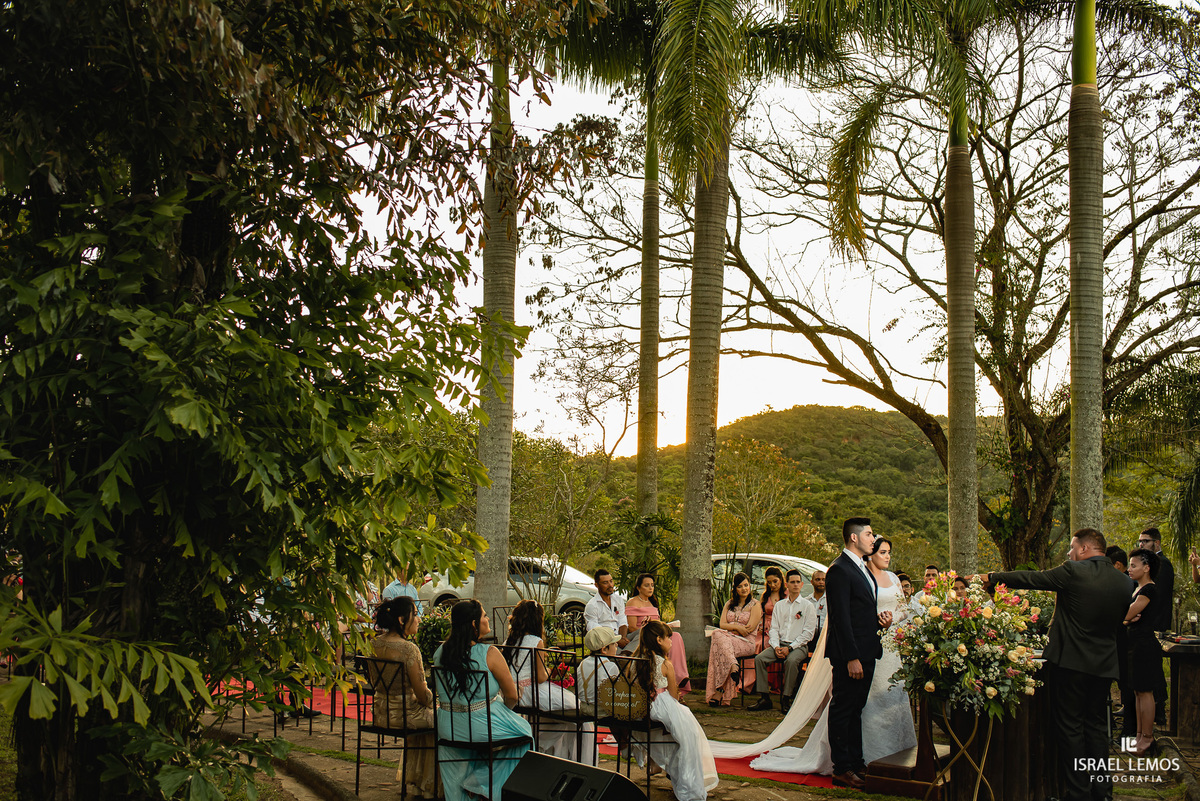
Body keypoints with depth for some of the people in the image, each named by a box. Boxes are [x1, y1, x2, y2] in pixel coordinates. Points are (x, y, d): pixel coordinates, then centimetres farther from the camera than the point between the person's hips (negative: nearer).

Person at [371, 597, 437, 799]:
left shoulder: (375, 643, 0)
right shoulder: (409, 649, -23)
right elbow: (423, 695, -16)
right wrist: (431, 702, 4)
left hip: (380, 712, 8)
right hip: (403, 713, -8)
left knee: (424, 715, 33)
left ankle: (412, 780, 41)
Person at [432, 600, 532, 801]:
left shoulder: (440, 652, -3)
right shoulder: (489, 653, -19)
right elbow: (512, 696, -12)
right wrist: (503, 711, 10)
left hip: (448, 730, 6)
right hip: (483, 727, -5)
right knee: (524, 730, 22)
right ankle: (483, 782, 25)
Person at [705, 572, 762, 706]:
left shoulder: (755, 605, 6)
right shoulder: (729, 604, 22)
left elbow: (749, 629, -5)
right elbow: (722, 624, 8)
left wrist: (731, 627, -2)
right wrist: (737, 627, -10)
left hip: (747, 642, -5)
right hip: (729, 639, 5)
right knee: (718, 634, -31)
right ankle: (734, 668, -42)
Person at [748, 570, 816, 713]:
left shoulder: (808, 606, 3)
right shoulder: (779, 605, 17)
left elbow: (808, 633, -4)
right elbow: (774, 629, 12)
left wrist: (790, 648, -14)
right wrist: (776, 647, -8)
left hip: (798, 646, -4)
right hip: (780, 643, 4)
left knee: (791, 661, -36)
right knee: (759, 658, -21)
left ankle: (786, 699, -26)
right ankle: (764, 698, -19)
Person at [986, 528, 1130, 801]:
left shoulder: (1073, 572, -15)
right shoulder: (1123, 582, 3)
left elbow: (1029, 578, -6)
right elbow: (1119, 619, 15)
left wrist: (992, 577, 7)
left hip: (1070, 661, -6)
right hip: (1104, 664, 6)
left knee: (1070, 727, 3)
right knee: (1096, 726, 16)